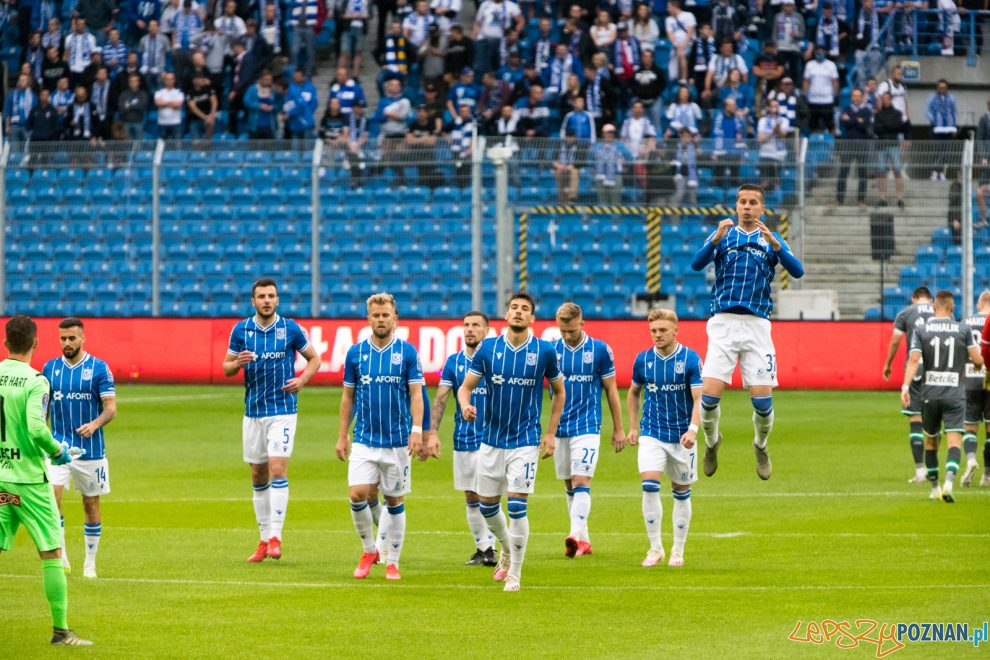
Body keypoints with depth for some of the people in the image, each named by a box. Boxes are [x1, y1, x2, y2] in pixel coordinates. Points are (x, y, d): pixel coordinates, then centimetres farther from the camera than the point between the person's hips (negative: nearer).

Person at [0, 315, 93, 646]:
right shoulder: (34, 381, -12)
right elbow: (36, 428, -23)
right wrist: (58, 451, -4)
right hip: (28, 479, -5)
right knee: (51, 553, 4)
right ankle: (60, 629, 5)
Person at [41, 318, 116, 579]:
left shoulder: (99, 368, -4)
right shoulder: (50, 368, 5)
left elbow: (111, 408, -8)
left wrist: (94, 424, -26)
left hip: (90, 447, -1)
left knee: (91, 504, 7)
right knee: (52, 494, -18)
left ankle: (90, 562, 19)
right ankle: (60, 556, -12)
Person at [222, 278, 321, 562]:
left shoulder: (290, 328, -3)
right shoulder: (241, 330, 3)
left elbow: (314, 358, 10)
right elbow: (226, 368, 9)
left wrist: (302, 379, -9)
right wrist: (238, 362, -14)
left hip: (282, 410, -3)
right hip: (252, 412, 3)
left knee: (277, 470, -15)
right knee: (258, 476, 7)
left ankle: (275, 537, -14)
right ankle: (264, 539, 16)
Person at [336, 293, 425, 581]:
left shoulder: (407, 352, -1)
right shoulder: (356, 352, 4)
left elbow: (416, 394, -3)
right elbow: (348, 397, 10)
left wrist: (417, 430, -15)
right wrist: (342, 436, 8)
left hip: (397, 440, -1)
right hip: (364, 439, 1)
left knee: (394, 501, 4)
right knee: (358, 494, -13)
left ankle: (392, 561, 14)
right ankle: (369, 550, 8)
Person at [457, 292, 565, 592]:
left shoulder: (544, 351, -5)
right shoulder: (487, 348, -2)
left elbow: (559, 391, 9)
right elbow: (465, 387, 0)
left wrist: (551, 433, 4)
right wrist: (465, 406, -23)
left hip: (526, 441, -3)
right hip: (491, 440, 3)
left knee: (517, 507, -12)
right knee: (487, 505, 11)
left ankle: (515, 574, 1)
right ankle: (507, 551, 40)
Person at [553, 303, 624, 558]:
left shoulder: (600, 350, -3)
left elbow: (611, 390, 4)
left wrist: (618, 429, 5)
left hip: (587, 428, -4)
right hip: (559, 429, 4)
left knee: (581, 482, -16)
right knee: (570, 486, 9)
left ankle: (576, 535, -28)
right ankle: (584, 540, 18)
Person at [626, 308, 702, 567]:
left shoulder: (690, 359, -8)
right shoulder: (643, 359, 1)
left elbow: (699, 398, -14)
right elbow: (633, 393, 18)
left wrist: (693, 429, -28)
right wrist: (634, 427, 13)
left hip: (681, 436, -1)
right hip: (651, 435, 1)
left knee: (681, 493, 7)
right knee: (649, 486, -17)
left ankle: (678, 551, 20)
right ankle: (655, 548, -8)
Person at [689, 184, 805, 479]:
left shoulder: (772, 240, 10)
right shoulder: (723, 235, 9)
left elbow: (797, 271, -6)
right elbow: (697, 264, -7)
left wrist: (774, 244, -22)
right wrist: (716, 238, -24)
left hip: (757, 324, 0)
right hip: (723, 322, 0)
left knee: (763, 400, -6)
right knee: (709, 395, -11)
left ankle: (761, 446, 23)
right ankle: (711, 441, 18)